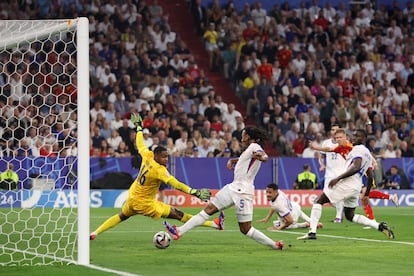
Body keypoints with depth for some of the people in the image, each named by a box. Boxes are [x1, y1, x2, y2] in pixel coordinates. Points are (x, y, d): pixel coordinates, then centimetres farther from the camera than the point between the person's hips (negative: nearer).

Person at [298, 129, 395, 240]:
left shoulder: (358, 149, -6)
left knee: (318, 201, -2)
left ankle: (312, 232, -13)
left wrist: (338, 178, -23)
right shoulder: (368, 154, 23)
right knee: (350, 216, 20)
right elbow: (370, 177, 24)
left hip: (346, 183, -9)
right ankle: (379, 226, 6)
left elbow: (356, 167, -22)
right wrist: (366, 194, 30)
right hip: (356, 188, 9)